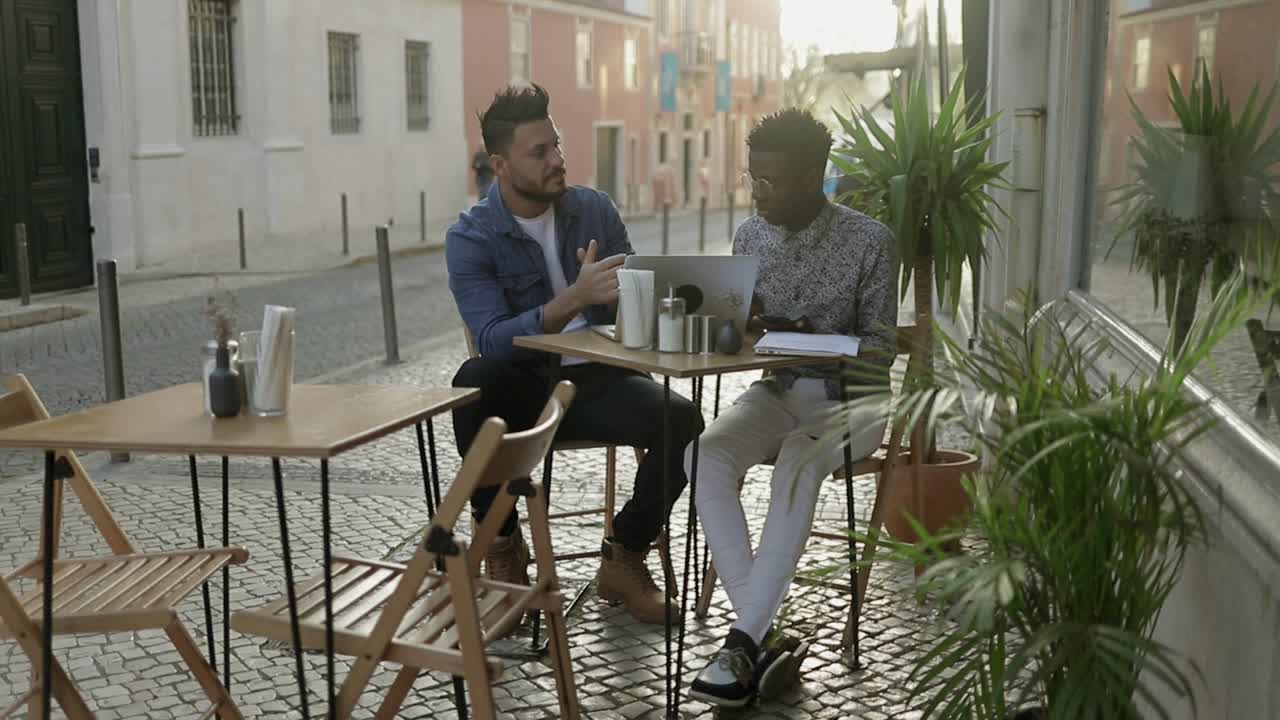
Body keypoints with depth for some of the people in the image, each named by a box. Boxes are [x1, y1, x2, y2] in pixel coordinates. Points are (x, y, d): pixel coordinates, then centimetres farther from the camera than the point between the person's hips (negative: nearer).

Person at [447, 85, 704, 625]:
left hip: (598, 379, 3)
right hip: (523, 388, -2)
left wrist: (615, 294, -18)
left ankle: (623, 557, -3)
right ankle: (501, 544, -14)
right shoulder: (471, 239, -7)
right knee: (475, 382, -36)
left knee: (682, 420, -25)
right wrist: (574, 299, -35)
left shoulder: (594, 209, 5)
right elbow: (493, 340, -22)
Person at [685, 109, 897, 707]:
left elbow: (877, 349, -7)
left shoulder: (868, 241, -9)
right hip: (777, 391, 4)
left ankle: (744, 641, -31)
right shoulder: (750, 237, 5)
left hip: (849, 396, -4)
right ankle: (764, 636, -28)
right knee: (706, 453, -27)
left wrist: (801, 336, -23)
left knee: (798, 463, -37)